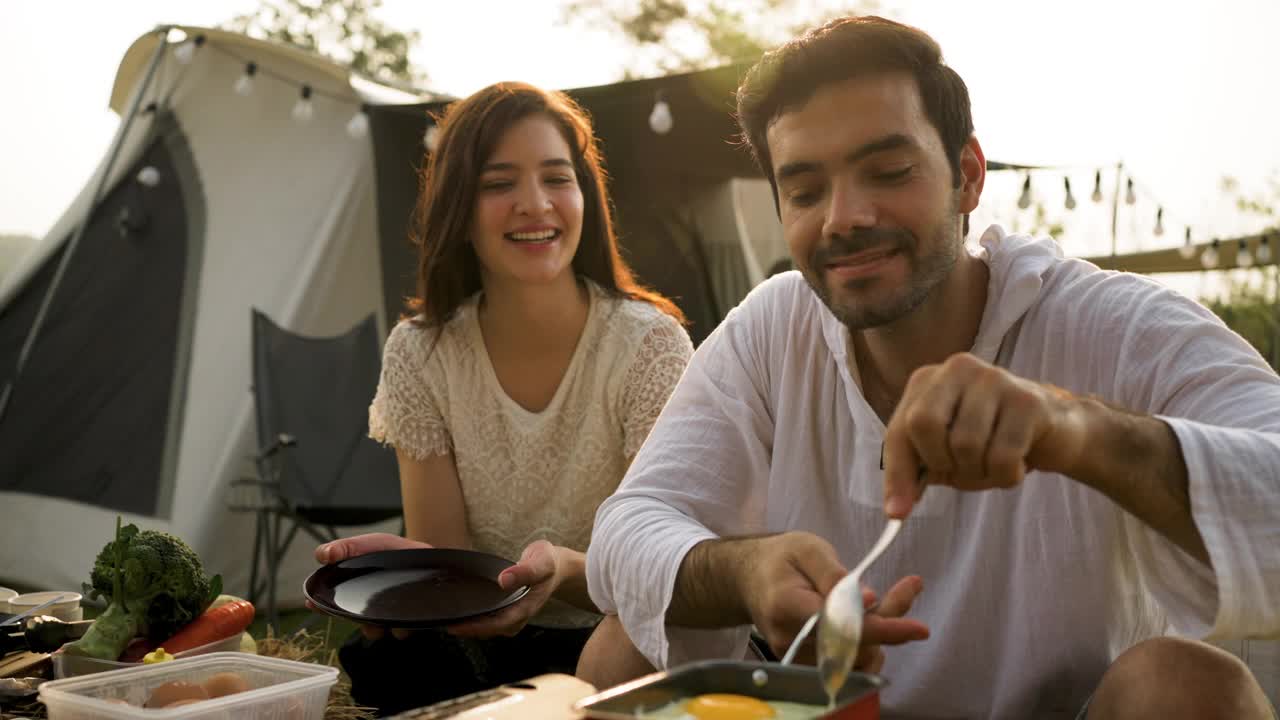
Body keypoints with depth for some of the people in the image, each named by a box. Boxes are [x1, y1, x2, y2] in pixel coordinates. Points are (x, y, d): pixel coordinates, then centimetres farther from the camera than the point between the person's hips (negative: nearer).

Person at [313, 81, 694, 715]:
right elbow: (444, 553, -2)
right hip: (479, 639, 1)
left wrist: (562, 569, -35)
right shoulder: (419, 354, -4)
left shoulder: (649, 345, -12)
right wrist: (400, 561, -27)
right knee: (372, 668, -29)